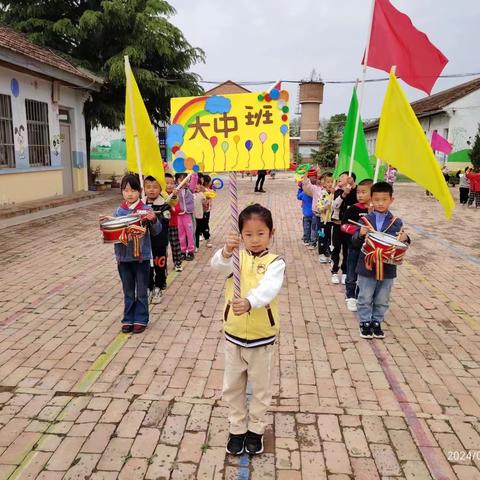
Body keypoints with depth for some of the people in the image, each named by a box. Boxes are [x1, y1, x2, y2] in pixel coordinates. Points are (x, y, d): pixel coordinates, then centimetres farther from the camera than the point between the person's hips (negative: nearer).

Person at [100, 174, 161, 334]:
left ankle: (140, 320, 23)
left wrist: (153, 220, -26)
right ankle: (128, 319, 28)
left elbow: (156, 231, -7)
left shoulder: (146, 210, -7)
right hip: (124, 258, 3)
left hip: (142, 257, -3)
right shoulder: (118, 211, 2)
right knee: (128, 292, 16)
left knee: (141, 292, 10)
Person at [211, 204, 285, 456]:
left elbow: (268, 289, -31)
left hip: (262, 337, -2)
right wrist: (226, 252, -48)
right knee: (232, 386, 17)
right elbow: (217, 265, -25)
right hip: (233, 335, 2)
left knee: (261, 388, 16)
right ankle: (237, 428, 39)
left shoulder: (275, 262, -11)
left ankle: (256, 429, 39)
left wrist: (249, 302, -50)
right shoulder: (236, 257, -3)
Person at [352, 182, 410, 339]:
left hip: (387, 269, 1)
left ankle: (376, 322, 32)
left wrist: (405, 239, -19)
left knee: (382, 300, 15)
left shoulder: (397, 223, -2)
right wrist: (360, 234, -25)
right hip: (367, 267, -1)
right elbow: (355, 243, -5)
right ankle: (365, 322, 27)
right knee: (365, 299, 11)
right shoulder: (365, 220, -4)